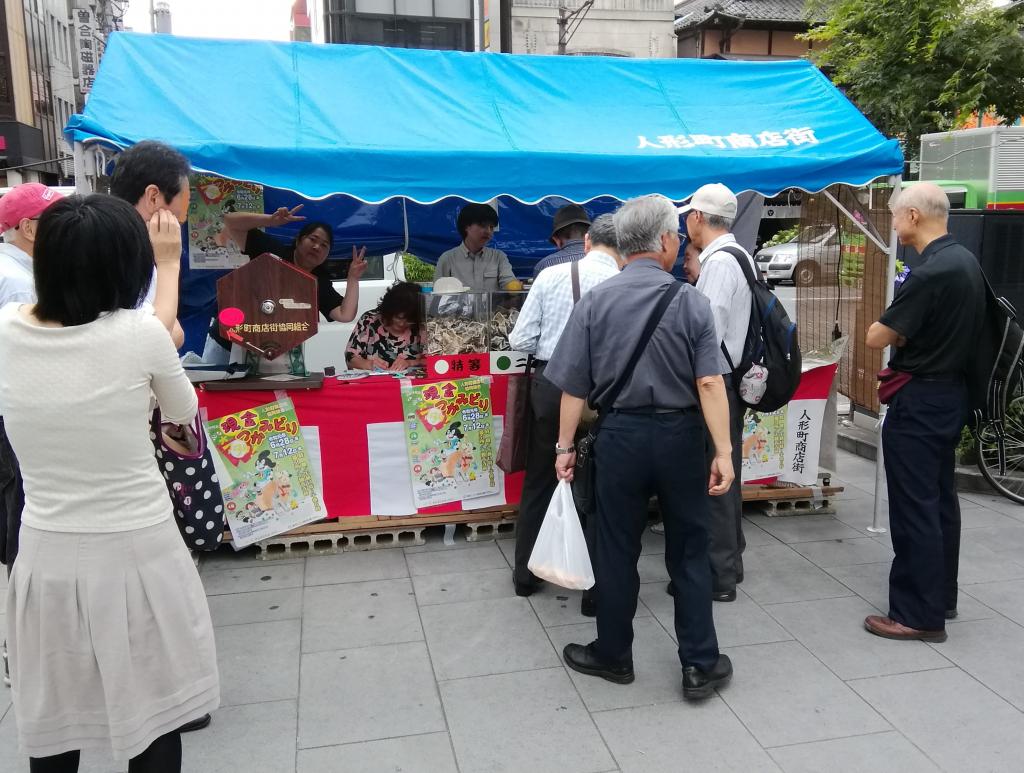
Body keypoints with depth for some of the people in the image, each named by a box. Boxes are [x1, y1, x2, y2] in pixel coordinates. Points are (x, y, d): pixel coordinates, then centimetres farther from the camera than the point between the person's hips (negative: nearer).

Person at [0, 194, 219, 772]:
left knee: (52, 722, 21)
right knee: (154, 715, 14)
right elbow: (184, 410, 1)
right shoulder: (138, 333, -18)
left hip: (47, 555, 4)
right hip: (137, 553, -4)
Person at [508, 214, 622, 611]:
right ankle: (595, 589, 20)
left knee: (538, 481, 19)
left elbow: (521, 340, -3)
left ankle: (525, 574, 33)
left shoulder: (550, 275, -2)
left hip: (548, 383, 3)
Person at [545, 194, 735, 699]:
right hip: (679, 436, 0)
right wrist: (723, 452, -11)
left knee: (618, 552, 13)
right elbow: (709, 383, -13)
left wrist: (565, 446, 5)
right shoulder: (690, 301, -7)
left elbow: (573, 386, -3)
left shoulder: (595, 301, -4)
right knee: (688, 553, 12)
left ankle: (613, 657, 28)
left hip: (621, 435, 0)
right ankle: (700, 665, 20)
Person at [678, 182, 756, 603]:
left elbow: (708, 331, -22)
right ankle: (729, 563, 32)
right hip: (730, 379, 10)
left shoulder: (719, 262, -16)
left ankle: (717, 577, 7)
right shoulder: (738, 256, 14)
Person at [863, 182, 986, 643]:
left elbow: (876, 338, -19)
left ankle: (919, 615, 6)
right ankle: (942, 595, 30)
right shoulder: (965, 260, 8)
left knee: (914, 507, -2)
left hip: (919, 401, -10)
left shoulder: (931, 272, -23)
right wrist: (907, 336, 5)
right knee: (941, 500, 17)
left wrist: (892, 329, 0)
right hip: (951, 393, 10)